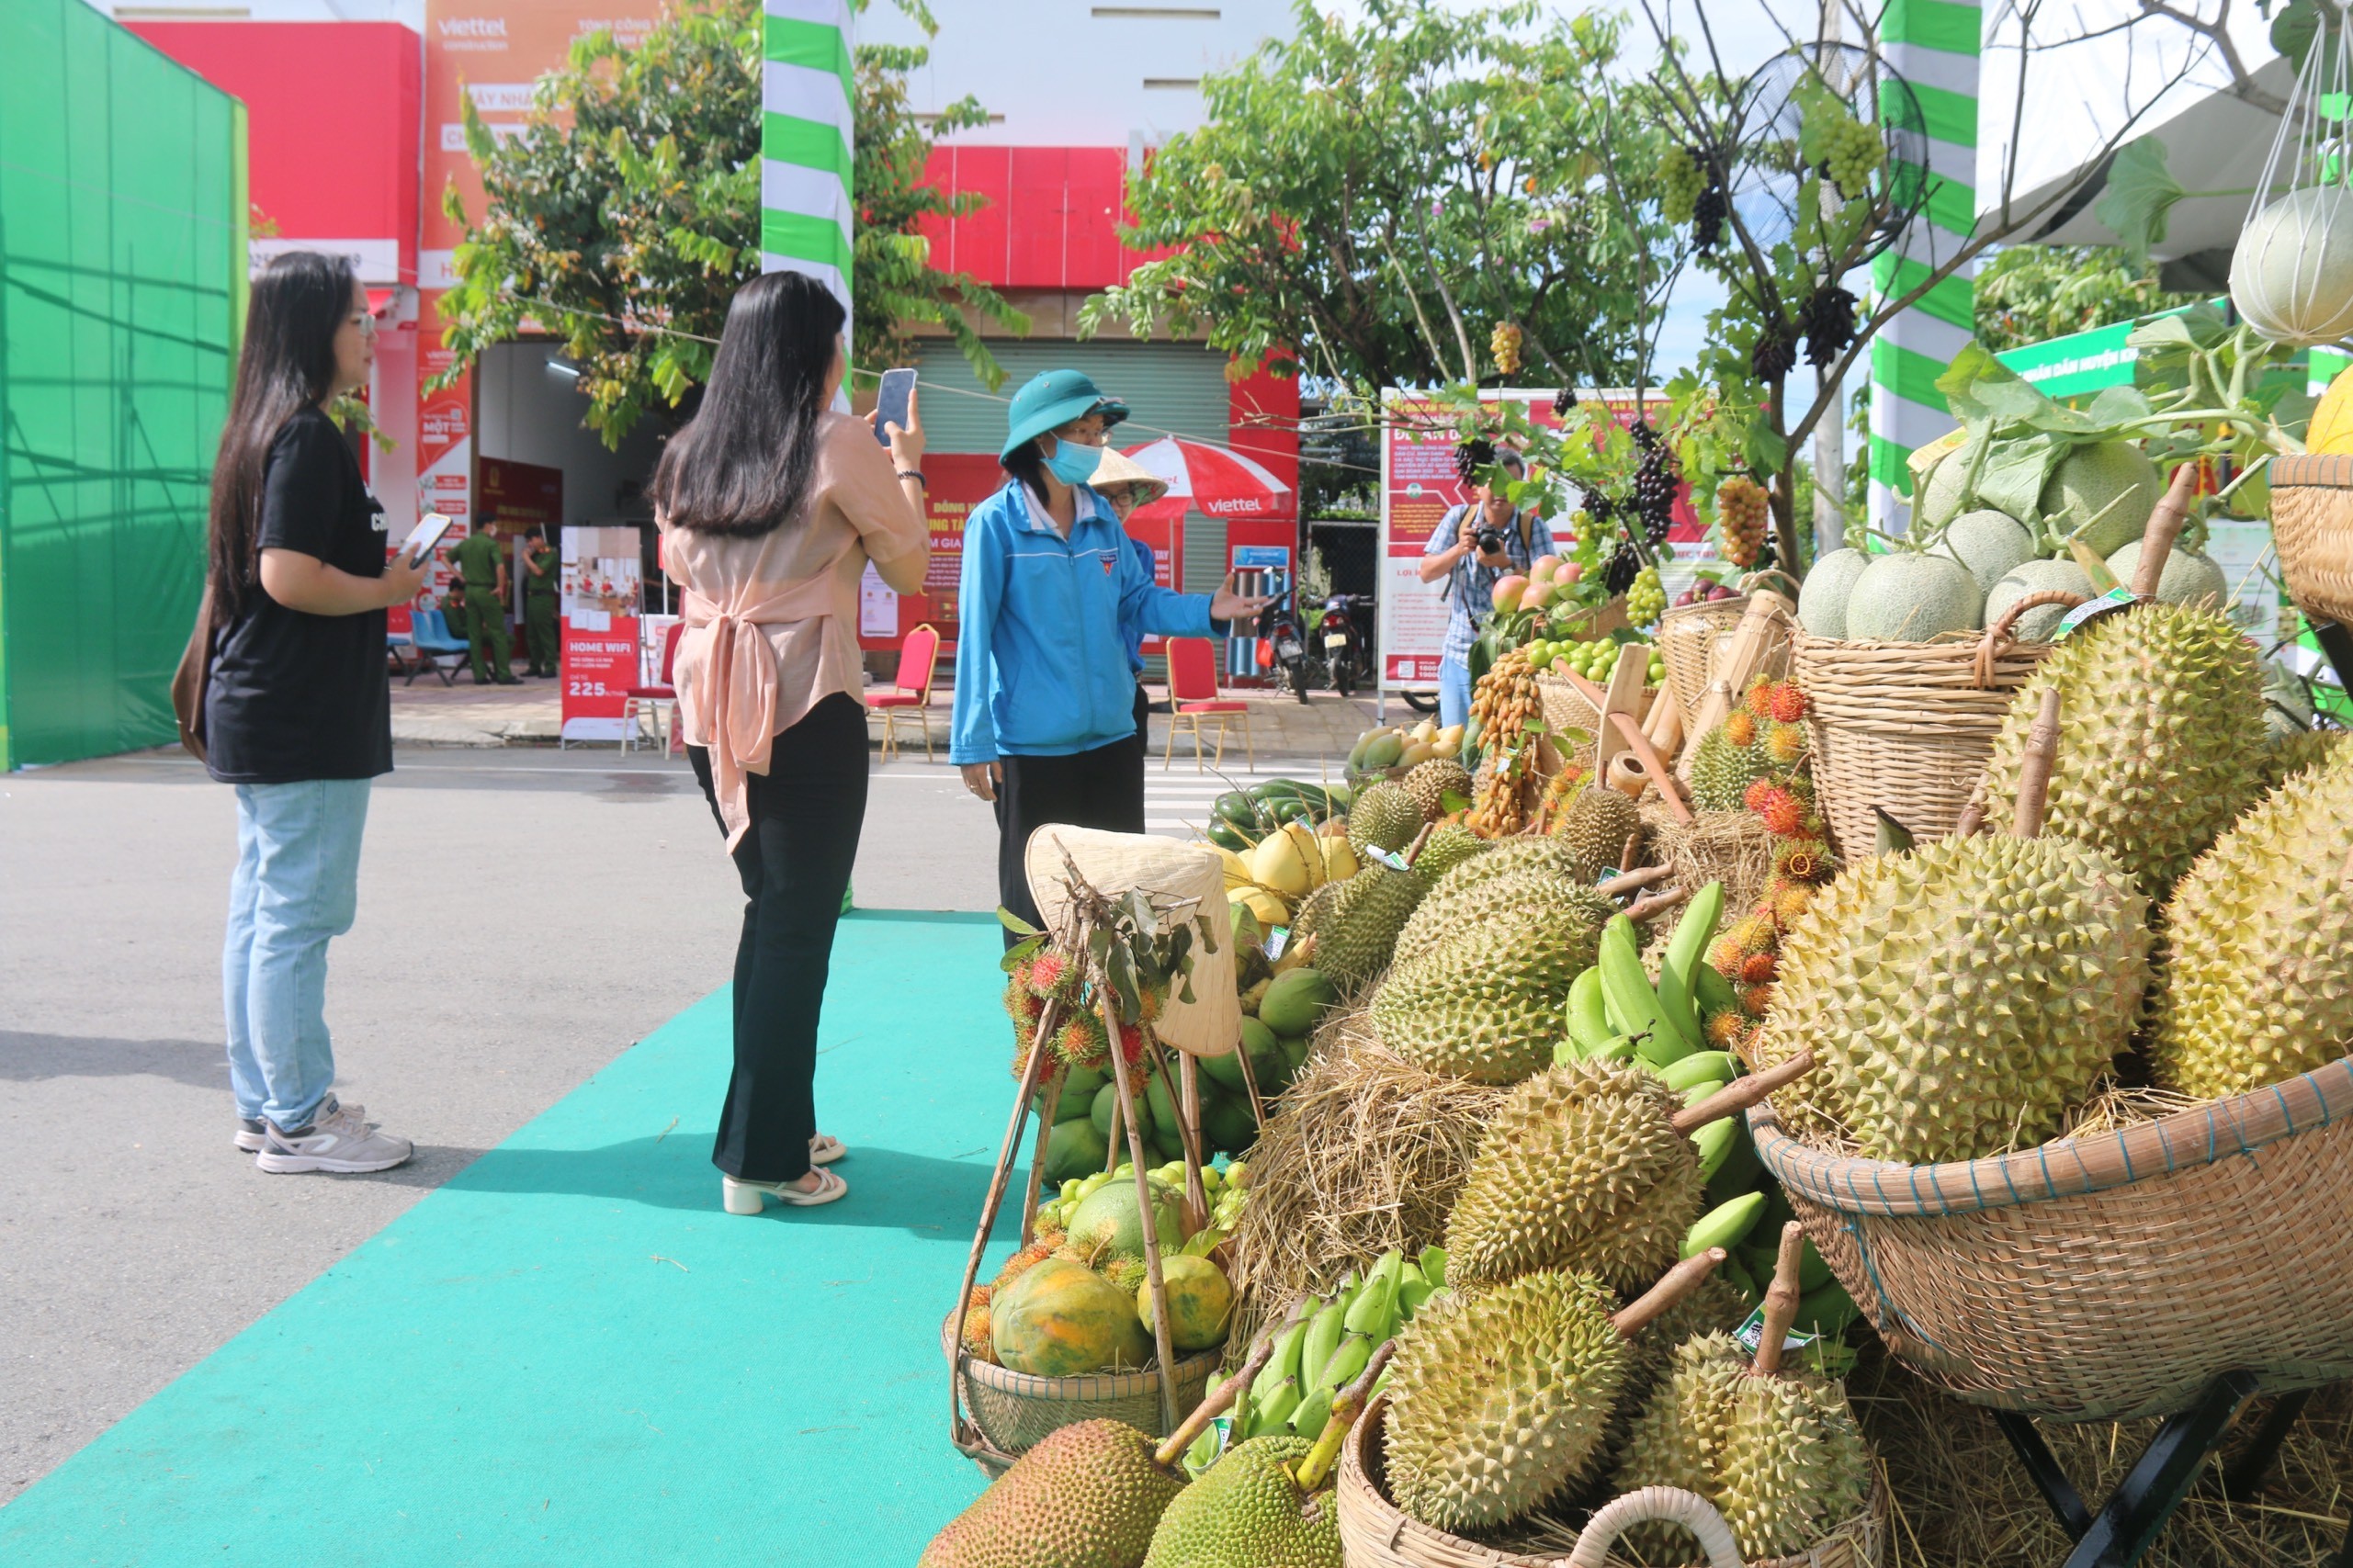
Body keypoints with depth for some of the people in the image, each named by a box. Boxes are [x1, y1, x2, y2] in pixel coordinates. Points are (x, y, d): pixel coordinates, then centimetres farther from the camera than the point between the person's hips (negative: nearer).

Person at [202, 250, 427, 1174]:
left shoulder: (260, 432, 15)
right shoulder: (308, 437, -14)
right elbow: (288, 576, -23)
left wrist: (380, 572, 14)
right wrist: (388, 589, -10)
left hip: (257, 718, 10)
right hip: (304, 726, -10)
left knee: (260, 914, 13)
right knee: (298, 917, -3)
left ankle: (265, 1107, 23)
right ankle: (298, 1123, 5)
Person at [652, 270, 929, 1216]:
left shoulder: (688, 455, 8)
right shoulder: (841, 445, -7)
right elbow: (910, 569, 2)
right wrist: (908, 469, 18)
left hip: (710, 703, 6)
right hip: (808, 703, -6)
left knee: (769, 913, 18)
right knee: (797, 929, 1)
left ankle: (780, 1128, 27)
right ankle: (761, 1158, 4)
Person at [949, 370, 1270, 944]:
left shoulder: (1103, 519, 7)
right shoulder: (997, 522, -10)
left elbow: (1138, 602, 14)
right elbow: (975, 635, -10)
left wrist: (1206, 610, -5)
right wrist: (973, 744, -12)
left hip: (1112, 736, 6)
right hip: (1031, 744, -6)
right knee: (1035, 898, 6)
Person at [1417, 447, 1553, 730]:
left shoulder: (1534, 528, -1)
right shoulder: (1458, 518, 5)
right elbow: (1427, 573, 2)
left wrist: (1507, 564, -26)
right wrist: (1459, 550, -15)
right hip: (1460, 655, 2)